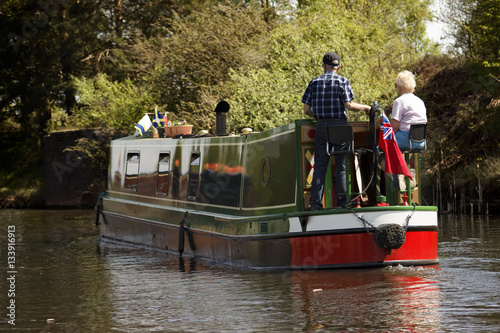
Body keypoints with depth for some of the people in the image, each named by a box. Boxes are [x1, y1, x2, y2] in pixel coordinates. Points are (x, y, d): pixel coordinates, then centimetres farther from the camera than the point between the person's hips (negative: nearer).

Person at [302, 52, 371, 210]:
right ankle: (342, 201, -2)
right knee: (342, 165, 2)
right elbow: (348, 105, -10)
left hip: (321, 126, 3)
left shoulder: (314, 83, 8)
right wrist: (364, 107, 6)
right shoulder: (343, 82, -1)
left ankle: (315, 203, -1)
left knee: (320, 166, 4)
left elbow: (306, 109, 6)